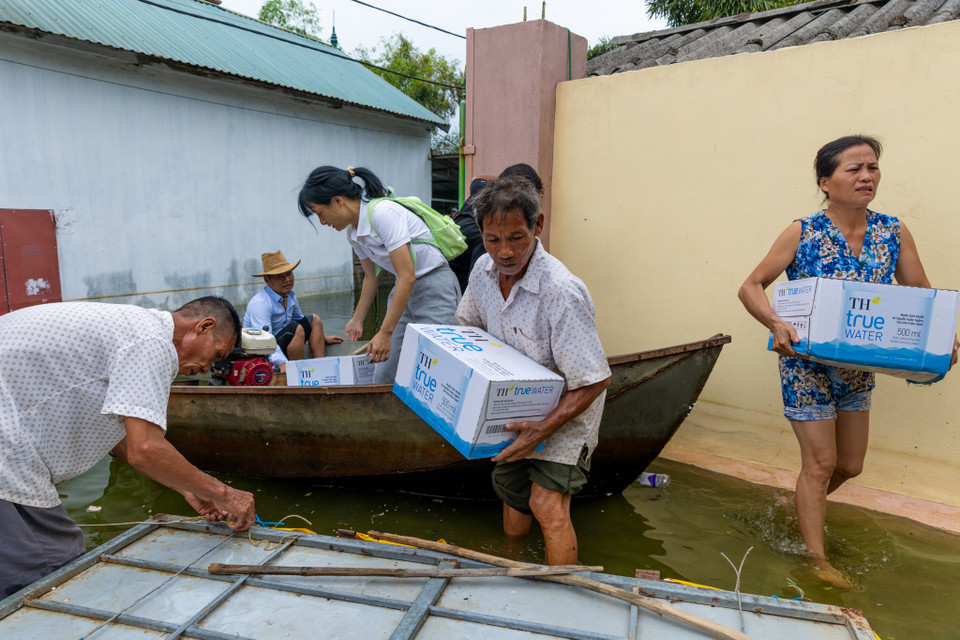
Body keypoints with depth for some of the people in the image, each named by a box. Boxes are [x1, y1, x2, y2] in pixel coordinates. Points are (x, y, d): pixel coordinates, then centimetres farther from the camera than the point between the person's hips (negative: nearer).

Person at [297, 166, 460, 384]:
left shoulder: (383, 213, -22)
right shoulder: (353, 233, 4)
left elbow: (408, 276, -25)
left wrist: (385, 332, -25)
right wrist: (357, 319, 24)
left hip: (434, 287, -8)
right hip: (405, 290, 9)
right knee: (383, 377, 5)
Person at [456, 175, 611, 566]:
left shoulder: (562, 293, -34)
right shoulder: (484, 270, -11)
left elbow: (595, 382, -29)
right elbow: (467, 327, 10)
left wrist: (544, 429, -35)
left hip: (566, 411, -6)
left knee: (547, 506, -16)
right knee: (511, 490, 19)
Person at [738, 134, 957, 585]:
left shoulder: (894, 233, -2)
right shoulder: (803, 234, -14)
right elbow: (751, 287, -13)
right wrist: (775, 323, -31)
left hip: (859, 367, 5)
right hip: (808, 365, -5)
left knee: (850, 464, 17)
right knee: (820, 463, 1)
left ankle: (805, 508, 46)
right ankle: (816, 559, 18)